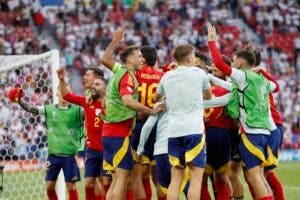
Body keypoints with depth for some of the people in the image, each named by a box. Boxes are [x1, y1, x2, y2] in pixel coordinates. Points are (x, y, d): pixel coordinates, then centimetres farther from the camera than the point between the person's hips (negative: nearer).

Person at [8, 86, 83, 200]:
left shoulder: (77, 110, 0)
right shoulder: (49, 109, 5)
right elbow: (31, 109, -1)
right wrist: (19, 101, -17)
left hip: (70, 155, -2)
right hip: (53, 154, 3)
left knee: (71, 186, -1)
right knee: (49, 186, 5)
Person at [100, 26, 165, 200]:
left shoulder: (119, 70, 13)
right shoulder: (128, 76, -12)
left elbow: (105, 59, 33)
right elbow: (128, 101, -29)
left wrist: (115, 41, 36)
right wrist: (152, 111, -28)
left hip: (110, 132, 9)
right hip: (119, 133, -9)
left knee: (118, 178, 11)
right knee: (123, 177, -11)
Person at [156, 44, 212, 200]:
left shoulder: (166, 77, 12)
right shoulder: (199, 73, 3)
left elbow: (156, 97, 30)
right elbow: (209, 97, 21)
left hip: (173, 131, 4)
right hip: (194, 130, -4)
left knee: (175, 179, 7)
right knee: (196, 179, -4)